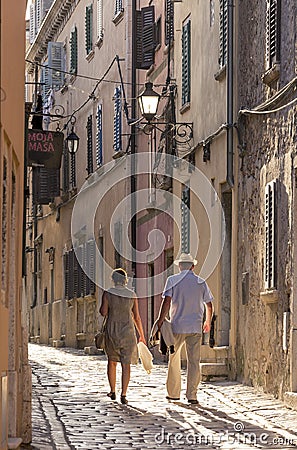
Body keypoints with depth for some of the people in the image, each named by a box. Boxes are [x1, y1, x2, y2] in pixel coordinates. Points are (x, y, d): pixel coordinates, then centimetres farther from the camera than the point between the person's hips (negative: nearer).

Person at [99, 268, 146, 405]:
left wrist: (102, 306, 15)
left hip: (112, 331, 0)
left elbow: (103, 312, -7)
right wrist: (141, 335, 12)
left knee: (112, 361, 20)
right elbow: (137, 317, 3)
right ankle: (123, 395, -11)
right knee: (126, 365, -1)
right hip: (128, 332, 0)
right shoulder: (132, 295, 0)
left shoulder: (108, 293, -6)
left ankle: (113, 392, 24)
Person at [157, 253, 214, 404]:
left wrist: (160, 322, -8)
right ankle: (192, 395, -5)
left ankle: (173, 393, 18)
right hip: (195, 327, 1)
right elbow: (209, 305, 11)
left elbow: (166, 302, -11)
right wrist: (208, 322, 27)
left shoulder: (172, 280, 0)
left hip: (177, 326, -1)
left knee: (173, 359, 13)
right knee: (194, 361, 1)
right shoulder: (201, 282, 7)